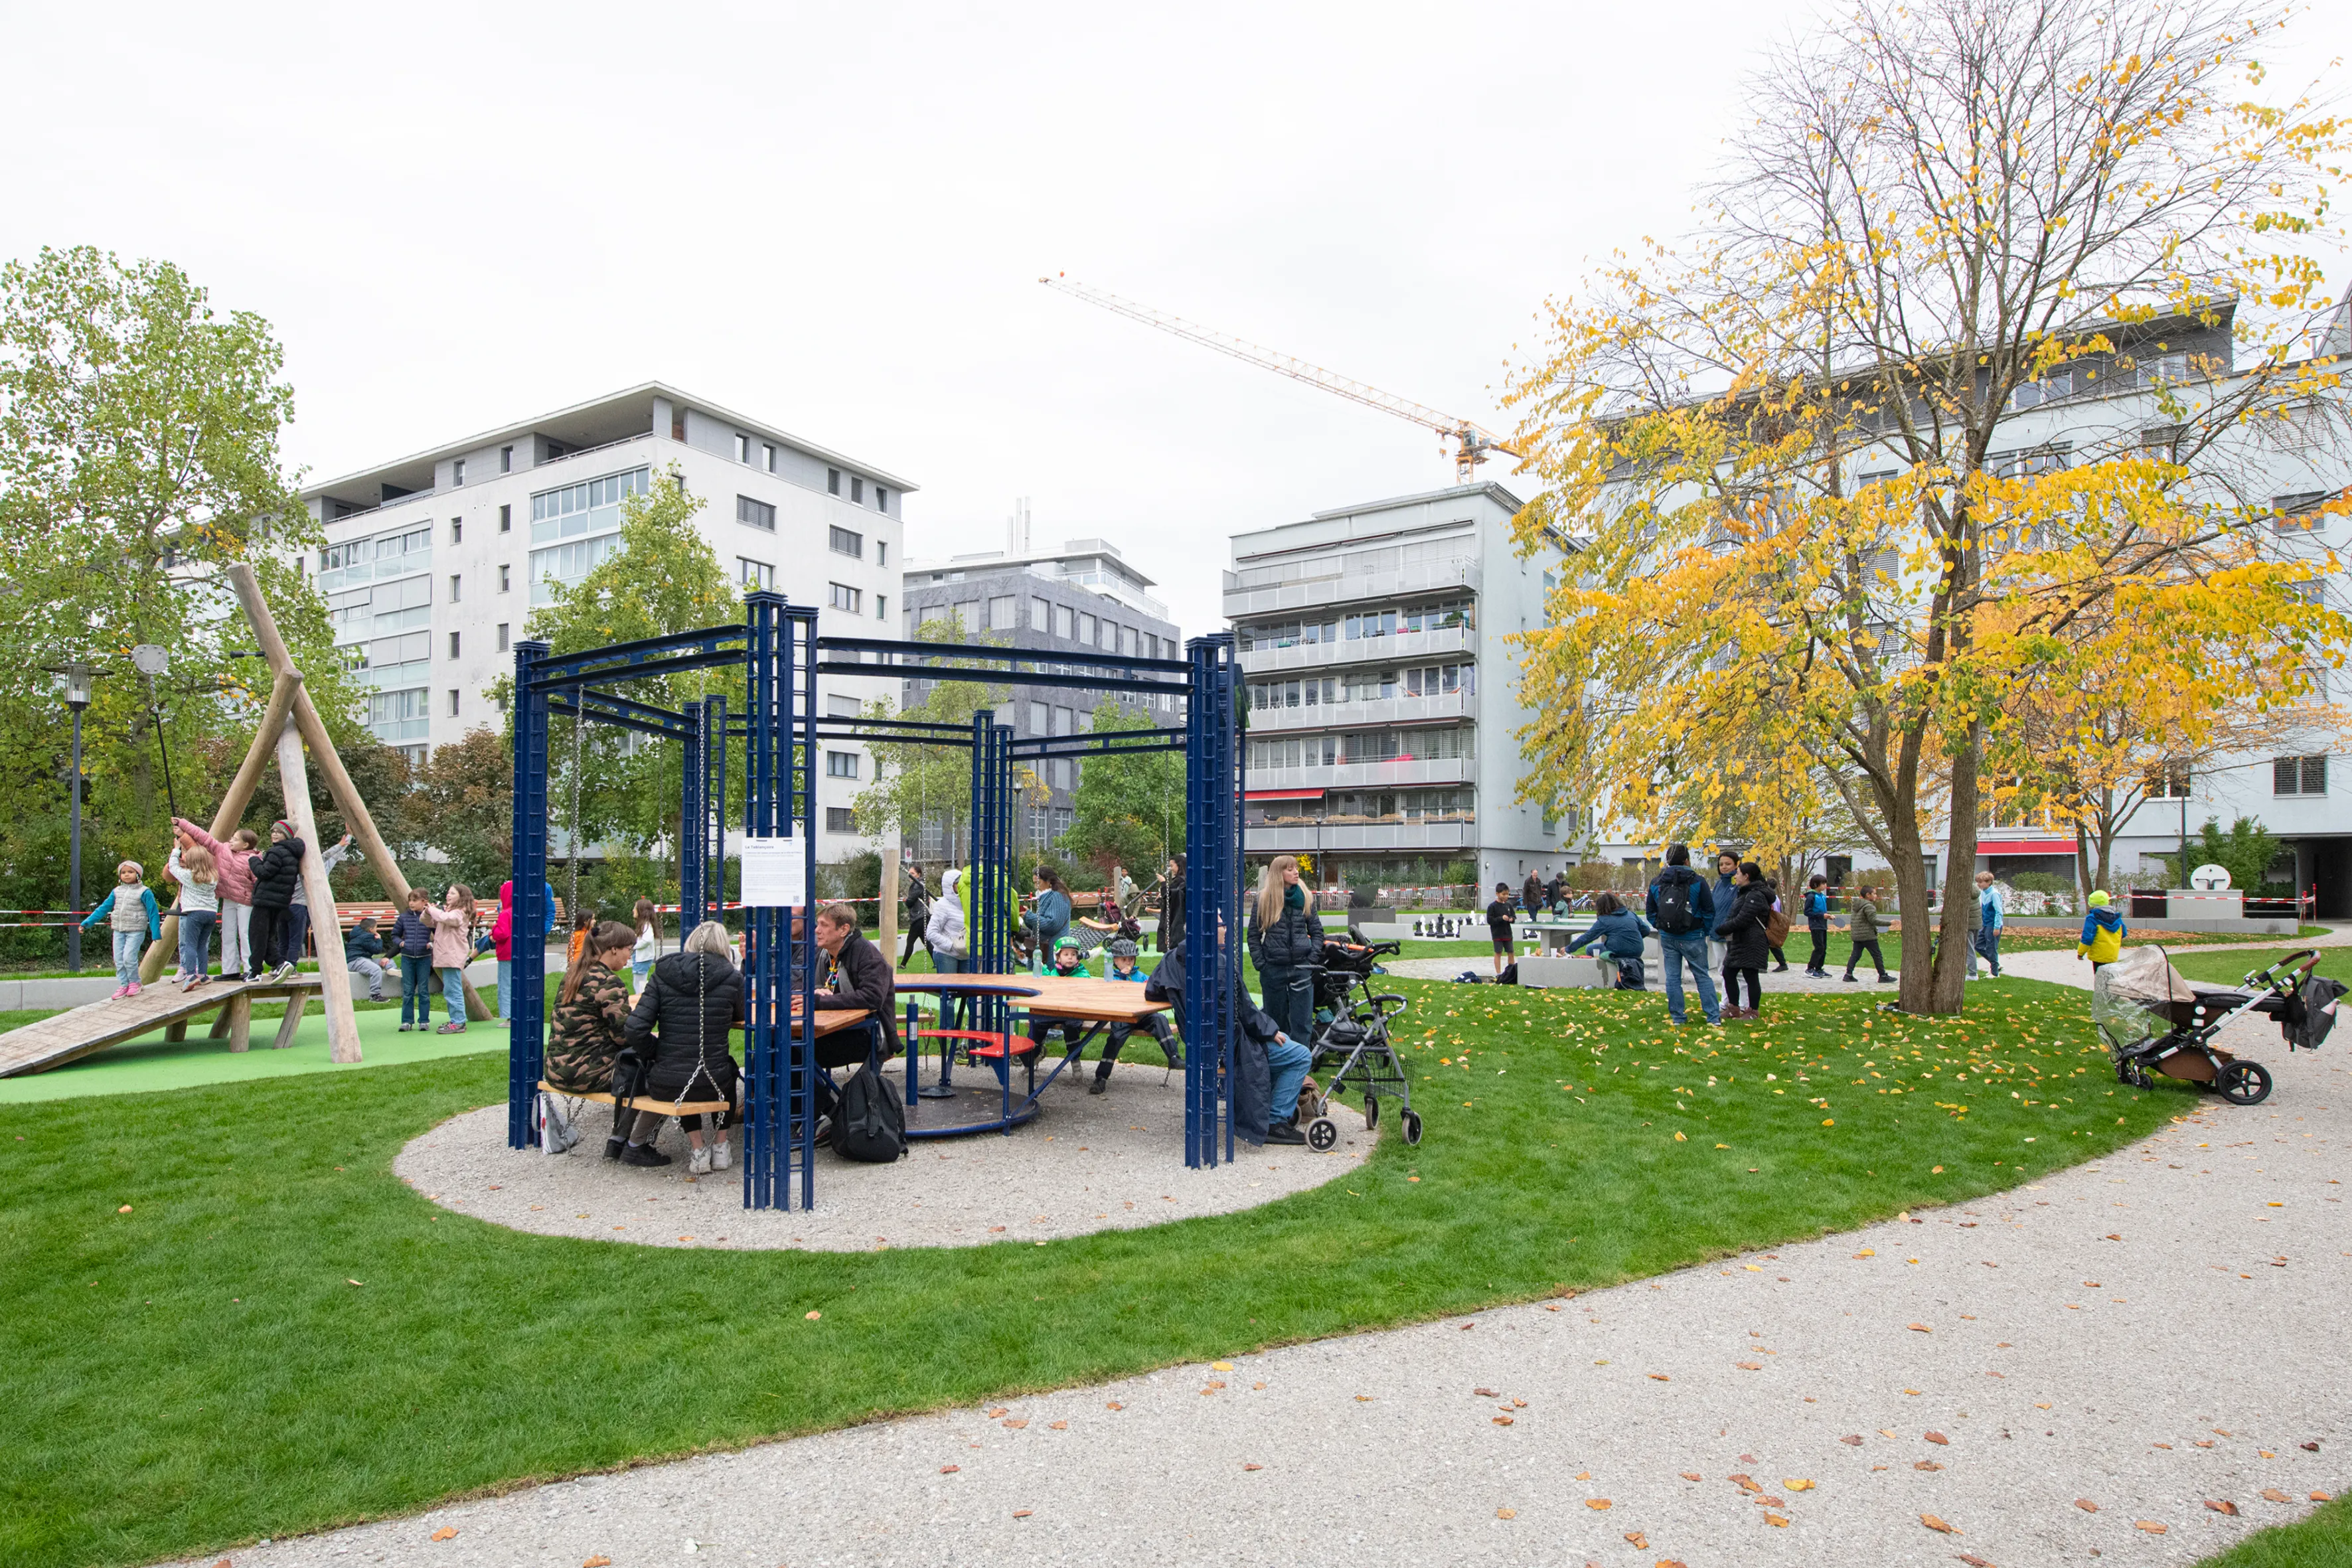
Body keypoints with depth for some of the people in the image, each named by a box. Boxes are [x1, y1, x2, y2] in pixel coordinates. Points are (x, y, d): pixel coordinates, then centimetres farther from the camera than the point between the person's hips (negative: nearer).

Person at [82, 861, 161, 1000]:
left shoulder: (144, 892, -6)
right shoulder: (117, 892, 9)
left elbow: (153, 913, -5)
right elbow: (103, 908, 17)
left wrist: (156, 934, -9)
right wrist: (86, 923, 12)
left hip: (136, 931, -5)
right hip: (119, 931, 5)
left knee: (129, 957, -13)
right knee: (118, 959, 3)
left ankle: (134, 982, 7)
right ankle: (123, 985, 12)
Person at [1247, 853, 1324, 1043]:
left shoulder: (1306, 898, 6)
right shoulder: (1263, 900, -1)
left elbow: (1317, 931, 10)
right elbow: (1254, 935, 3)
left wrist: (1312, 958, -3)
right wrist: (1260, 963, -6)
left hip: (1301, 968, 1)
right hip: (1273, 969, -1)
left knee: (1302, 1022, 0)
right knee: (1276, 1020, 10)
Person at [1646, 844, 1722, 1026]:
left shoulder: (1656, 883, 2)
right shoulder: (1697, 882, -8)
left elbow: (1650, 912, 6)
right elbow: (1709, 911, -5)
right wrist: (1704, 932, 7)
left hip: (1668, 938, 2)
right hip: (1692, 938, -2)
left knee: (1672, 978, 8)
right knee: (1703, 977, 7)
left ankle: (1677, 1018, 10)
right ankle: (1714, 1017, 7)